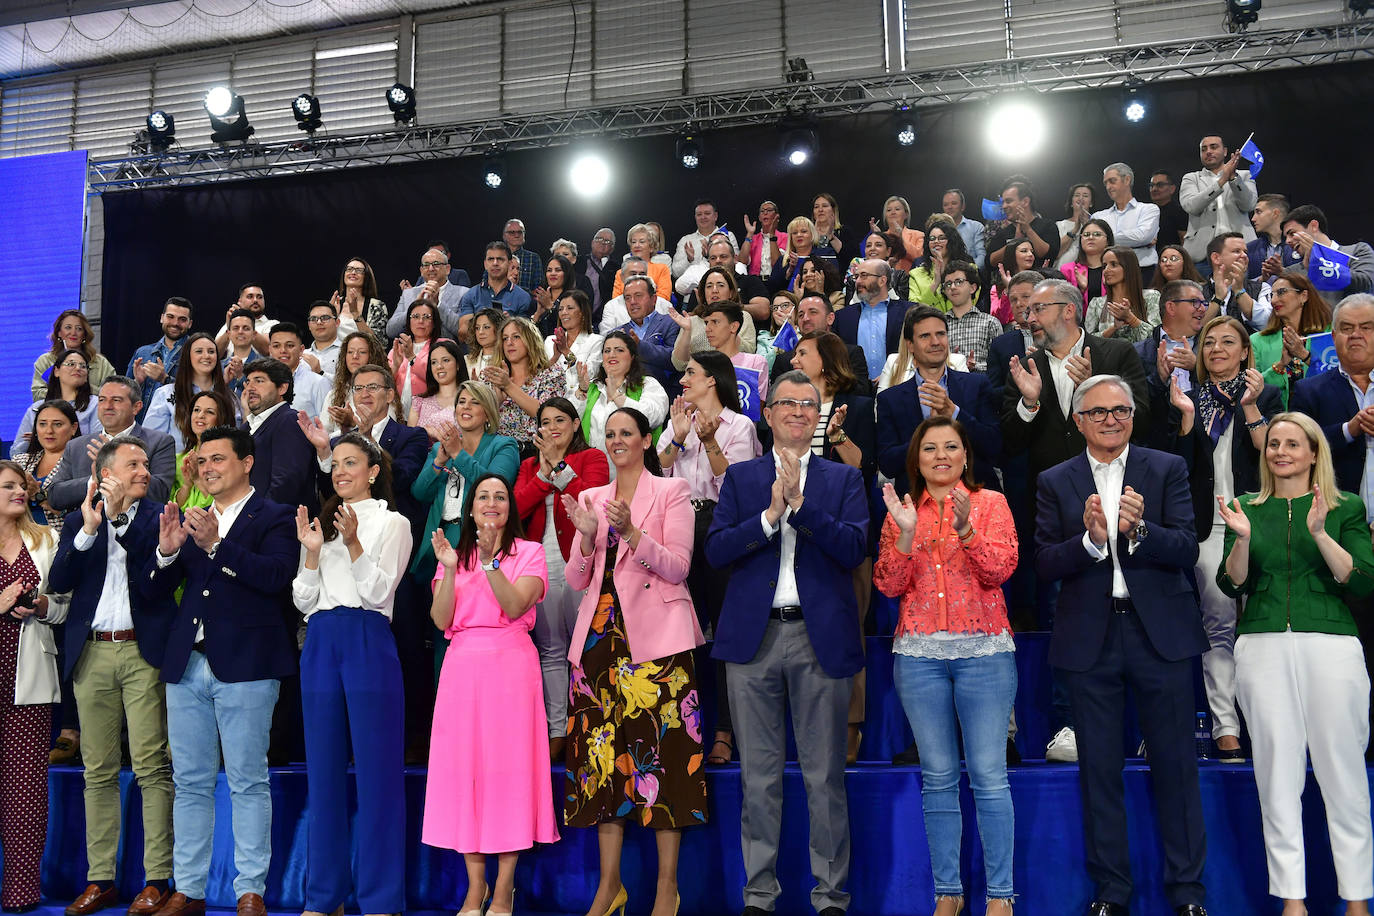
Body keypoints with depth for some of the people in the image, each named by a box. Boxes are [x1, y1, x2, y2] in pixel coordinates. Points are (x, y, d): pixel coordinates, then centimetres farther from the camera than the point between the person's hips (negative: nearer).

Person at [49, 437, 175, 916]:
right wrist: (88, 530, -9)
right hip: (92, 652, 3)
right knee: (98, 771, 8)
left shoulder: (158, 517, 7)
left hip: (144, 650, -3)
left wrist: (120, 521, -15)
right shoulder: (78, 521, 14)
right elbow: (59, 580, 1)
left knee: (152, 766, -6)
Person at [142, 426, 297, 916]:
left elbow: (276, 575, -17)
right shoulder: (191, 520, 17)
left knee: (247, 783, 0)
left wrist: (216, 545, -25)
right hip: (187, 667, 6)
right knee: (190, 783, 11)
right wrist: (166, 550, -7)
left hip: (244, 666, -6)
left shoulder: (275, 517, 0)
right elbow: (150, 591, 12)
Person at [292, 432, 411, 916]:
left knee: (376, 768, -4)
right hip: (320, 643, 5)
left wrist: (353, 543, -19)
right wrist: (312, 551, -4)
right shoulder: (321, 523, 17)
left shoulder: (392, 524, 3)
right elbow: (303, 601, 11)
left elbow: (379, 591, -7)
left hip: (368, 644, -5)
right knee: (323, 769, 8)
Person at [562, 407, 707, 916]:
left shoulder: (671, 491, 3)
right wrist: (587, 536, -6)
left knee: (661, 749, -6)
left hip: (655, 634, -4)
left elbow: (678, 566, -6)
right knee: (604, 751, 4)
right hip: (601, 635, 4)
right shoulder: (591, 498, 16)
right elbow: (576, 580, 12)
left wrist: (631, 532, -18)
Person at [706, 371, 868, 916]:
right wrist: (770, 516, -12)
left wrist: (801, 504, -14)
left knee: (825, 775, 3)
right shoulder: (740, 477, 12)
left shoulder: (844, 479, 10)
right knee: (758, 775, 7)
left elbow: (854, 550, -5)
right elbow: (715, 551, 1)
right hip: (753, 637, 1)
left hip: (821, 637, -1)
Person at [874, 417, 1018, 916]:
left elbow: (1001, 569, -7)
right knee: (938, 776, 6)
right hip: (919, 652, 2)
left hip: (984, 650, -2)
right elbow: (888, 584, 2)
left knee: (989, 775, -3)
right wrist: (905, 533, -12)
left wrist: (965, 529, -21)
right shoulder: (901, 510, 11)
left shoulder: (990, 502, 6)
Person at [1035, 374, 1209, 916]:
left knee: (1175, 764, 6)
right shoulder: (1056, 482, 5)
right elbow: (1044, 564, -3)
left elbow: (1187, 549, -6)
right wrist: (1090, 539, -20)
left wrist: (1138, 530, -24)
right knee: (1099, 769, 9)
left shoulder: (1167, 470, 3)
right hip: (1089, 639, 1)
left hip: (1160, 633, -1)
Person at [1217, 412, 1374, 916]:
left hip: (1331, 645, -2)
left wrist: (1320, 533, -16)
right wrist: (1243, 537, -10)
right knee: (1277, 774, 4)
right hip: (1263, 647, 2)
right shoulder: (1247, 508, 11)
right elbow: (1232, 585, 7)